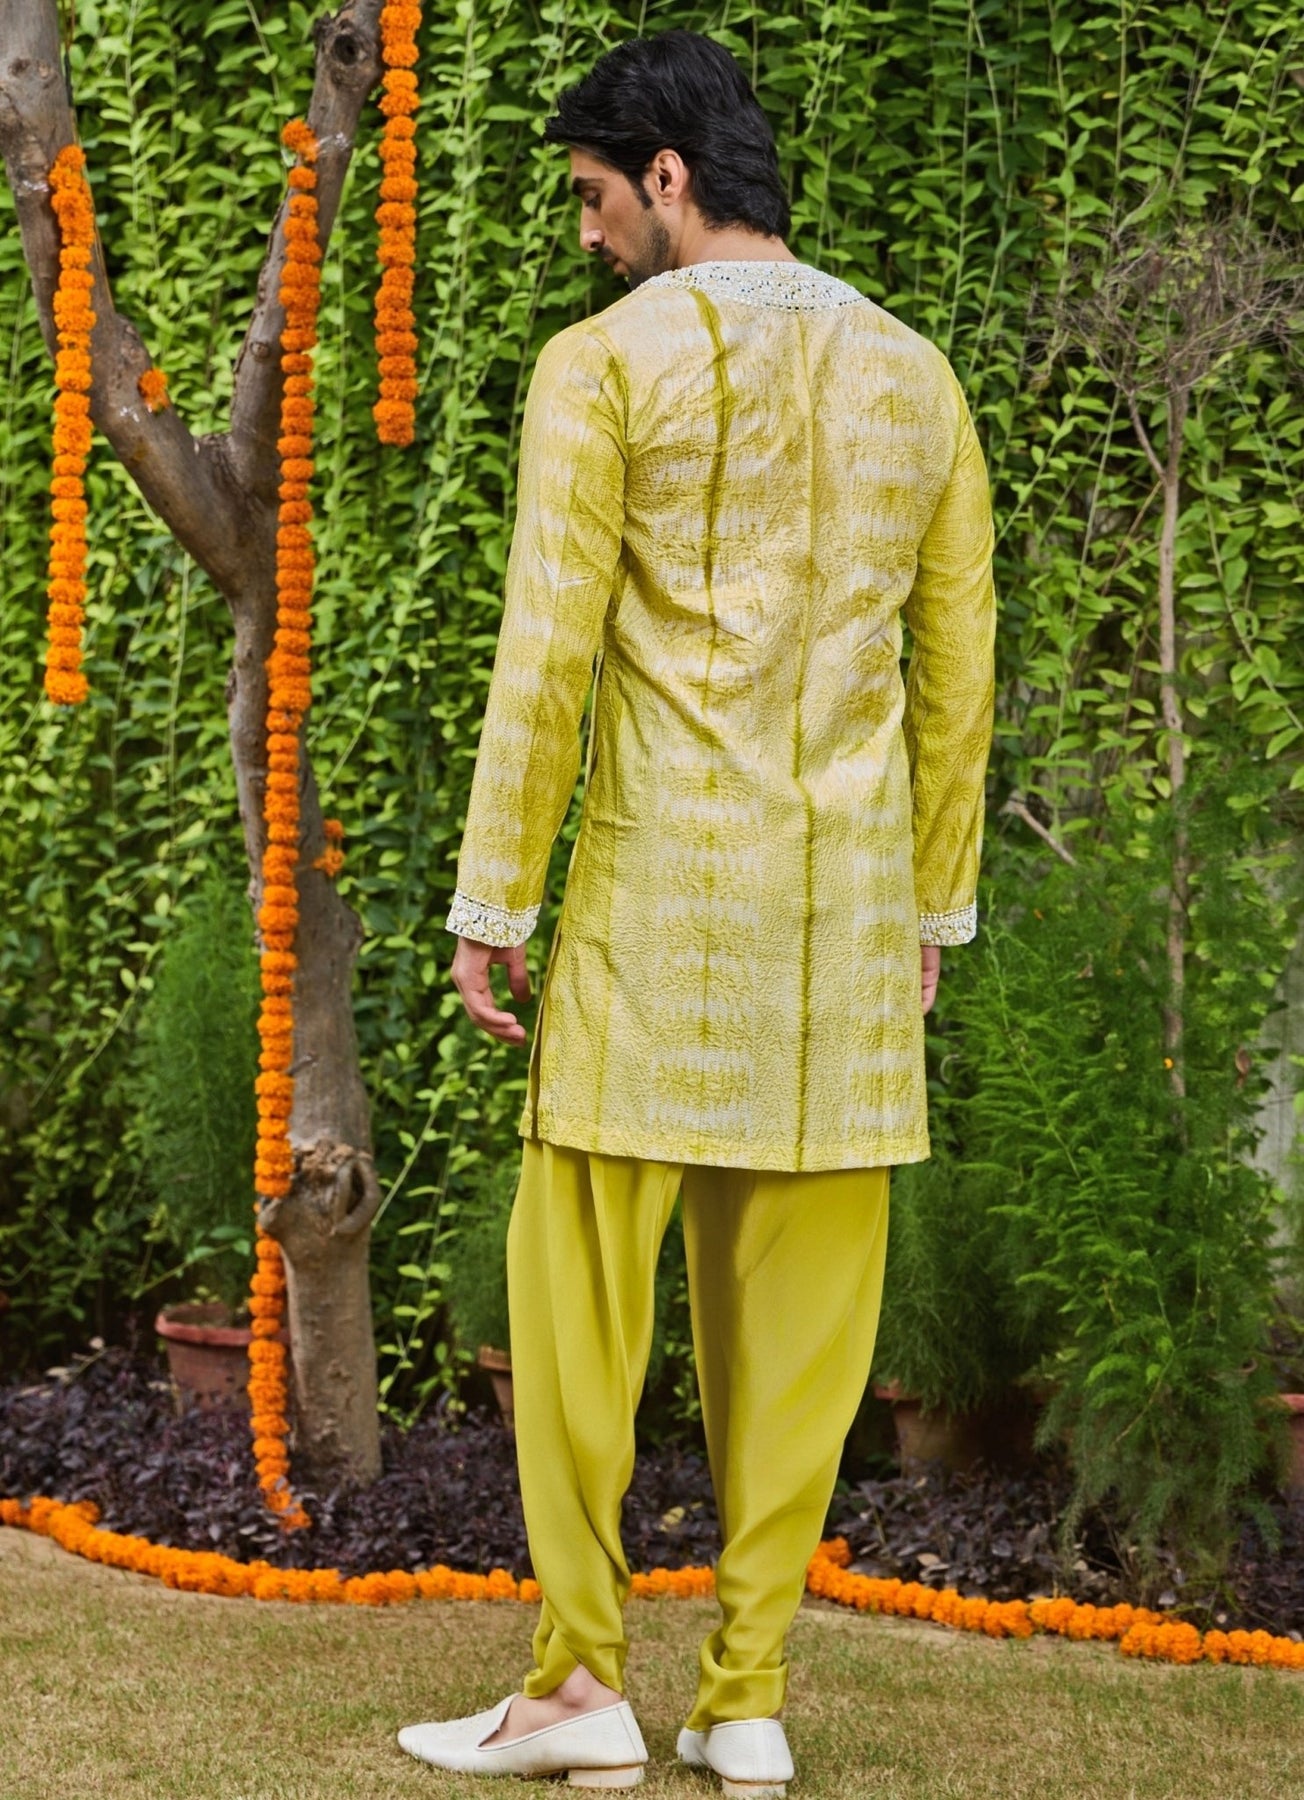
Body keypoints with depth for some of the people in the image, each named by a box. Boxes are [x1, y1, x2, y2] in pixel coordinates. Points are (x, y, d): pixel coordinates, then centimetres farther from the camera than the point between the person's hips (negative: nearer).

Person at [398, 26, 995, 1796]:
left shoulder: (606, 363, -6)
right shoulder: (916, 377, 10)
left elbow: (546, 653, -11)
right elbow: (958, 672, 11)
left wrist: (490, 908, -6)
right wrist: (935, 912, 18)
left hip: (659, 886, -4)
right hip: (852, 902, 5)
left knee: (582, 1279, 4)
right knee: (797, 1305, 7)